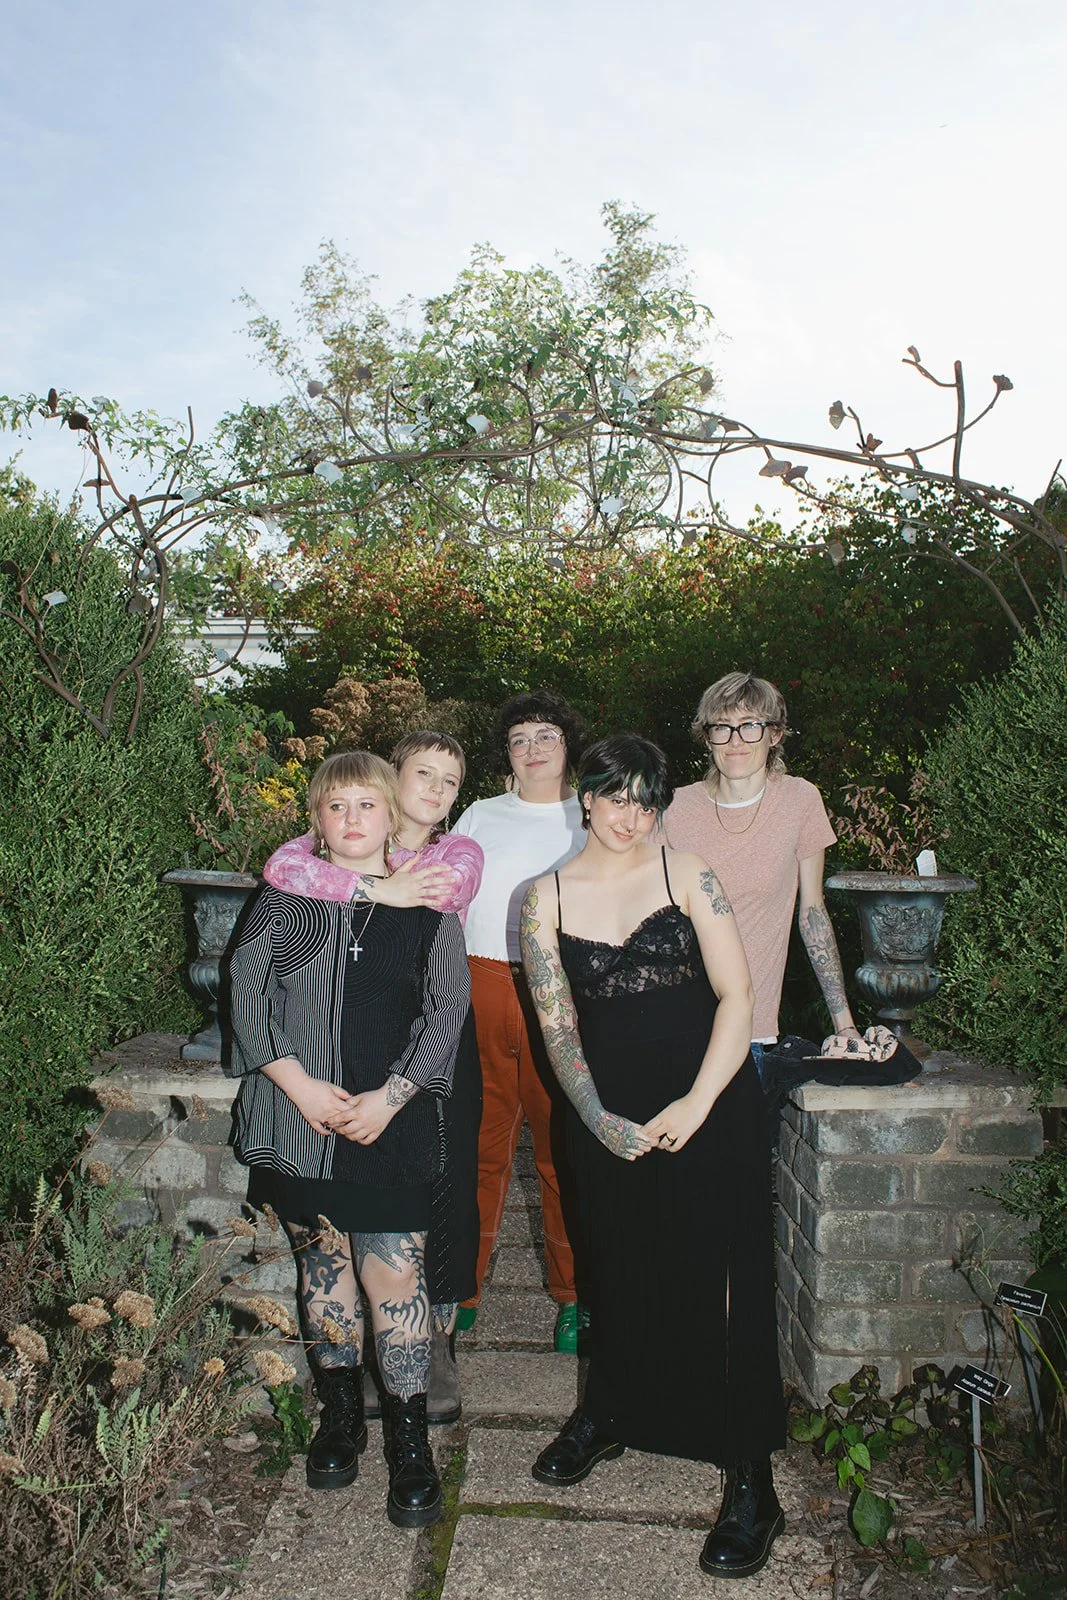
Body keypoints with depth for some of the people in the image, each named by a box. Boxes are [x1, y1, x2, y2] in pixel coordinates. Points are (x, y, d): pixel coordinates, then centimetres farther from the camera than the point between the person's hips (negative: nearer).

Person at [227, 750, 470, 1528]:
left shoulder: (427, 904, 2)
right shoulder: (286, 899, 4)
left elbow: (447, 1009, 0)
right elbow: (247, 995, 0)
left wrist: (389, 1097, -10)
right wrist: (299, 1085, -11)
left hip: (394, 1121, -1)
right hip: (301, 1116, 2)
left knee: (396, 1274, -3)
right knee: (323, 1261, 15)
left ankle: (410, 1441, 14)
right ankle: (341, 1413, 34)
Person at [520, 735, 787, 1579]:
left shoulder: (688, 876, -4)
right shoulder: (548, 897, 2)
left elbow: (736, 996, -7)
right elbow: (557, 1022, 1)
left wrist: (696, 1104, -14)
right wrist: (598, 1117, -8)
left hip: (710, 1102, -2)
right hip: (609, 1109, 2)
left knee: (721, 1276, 1)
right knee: (617, 1266, 17)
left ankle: (752, 1479, 16)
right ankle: (608, 1417, 41)